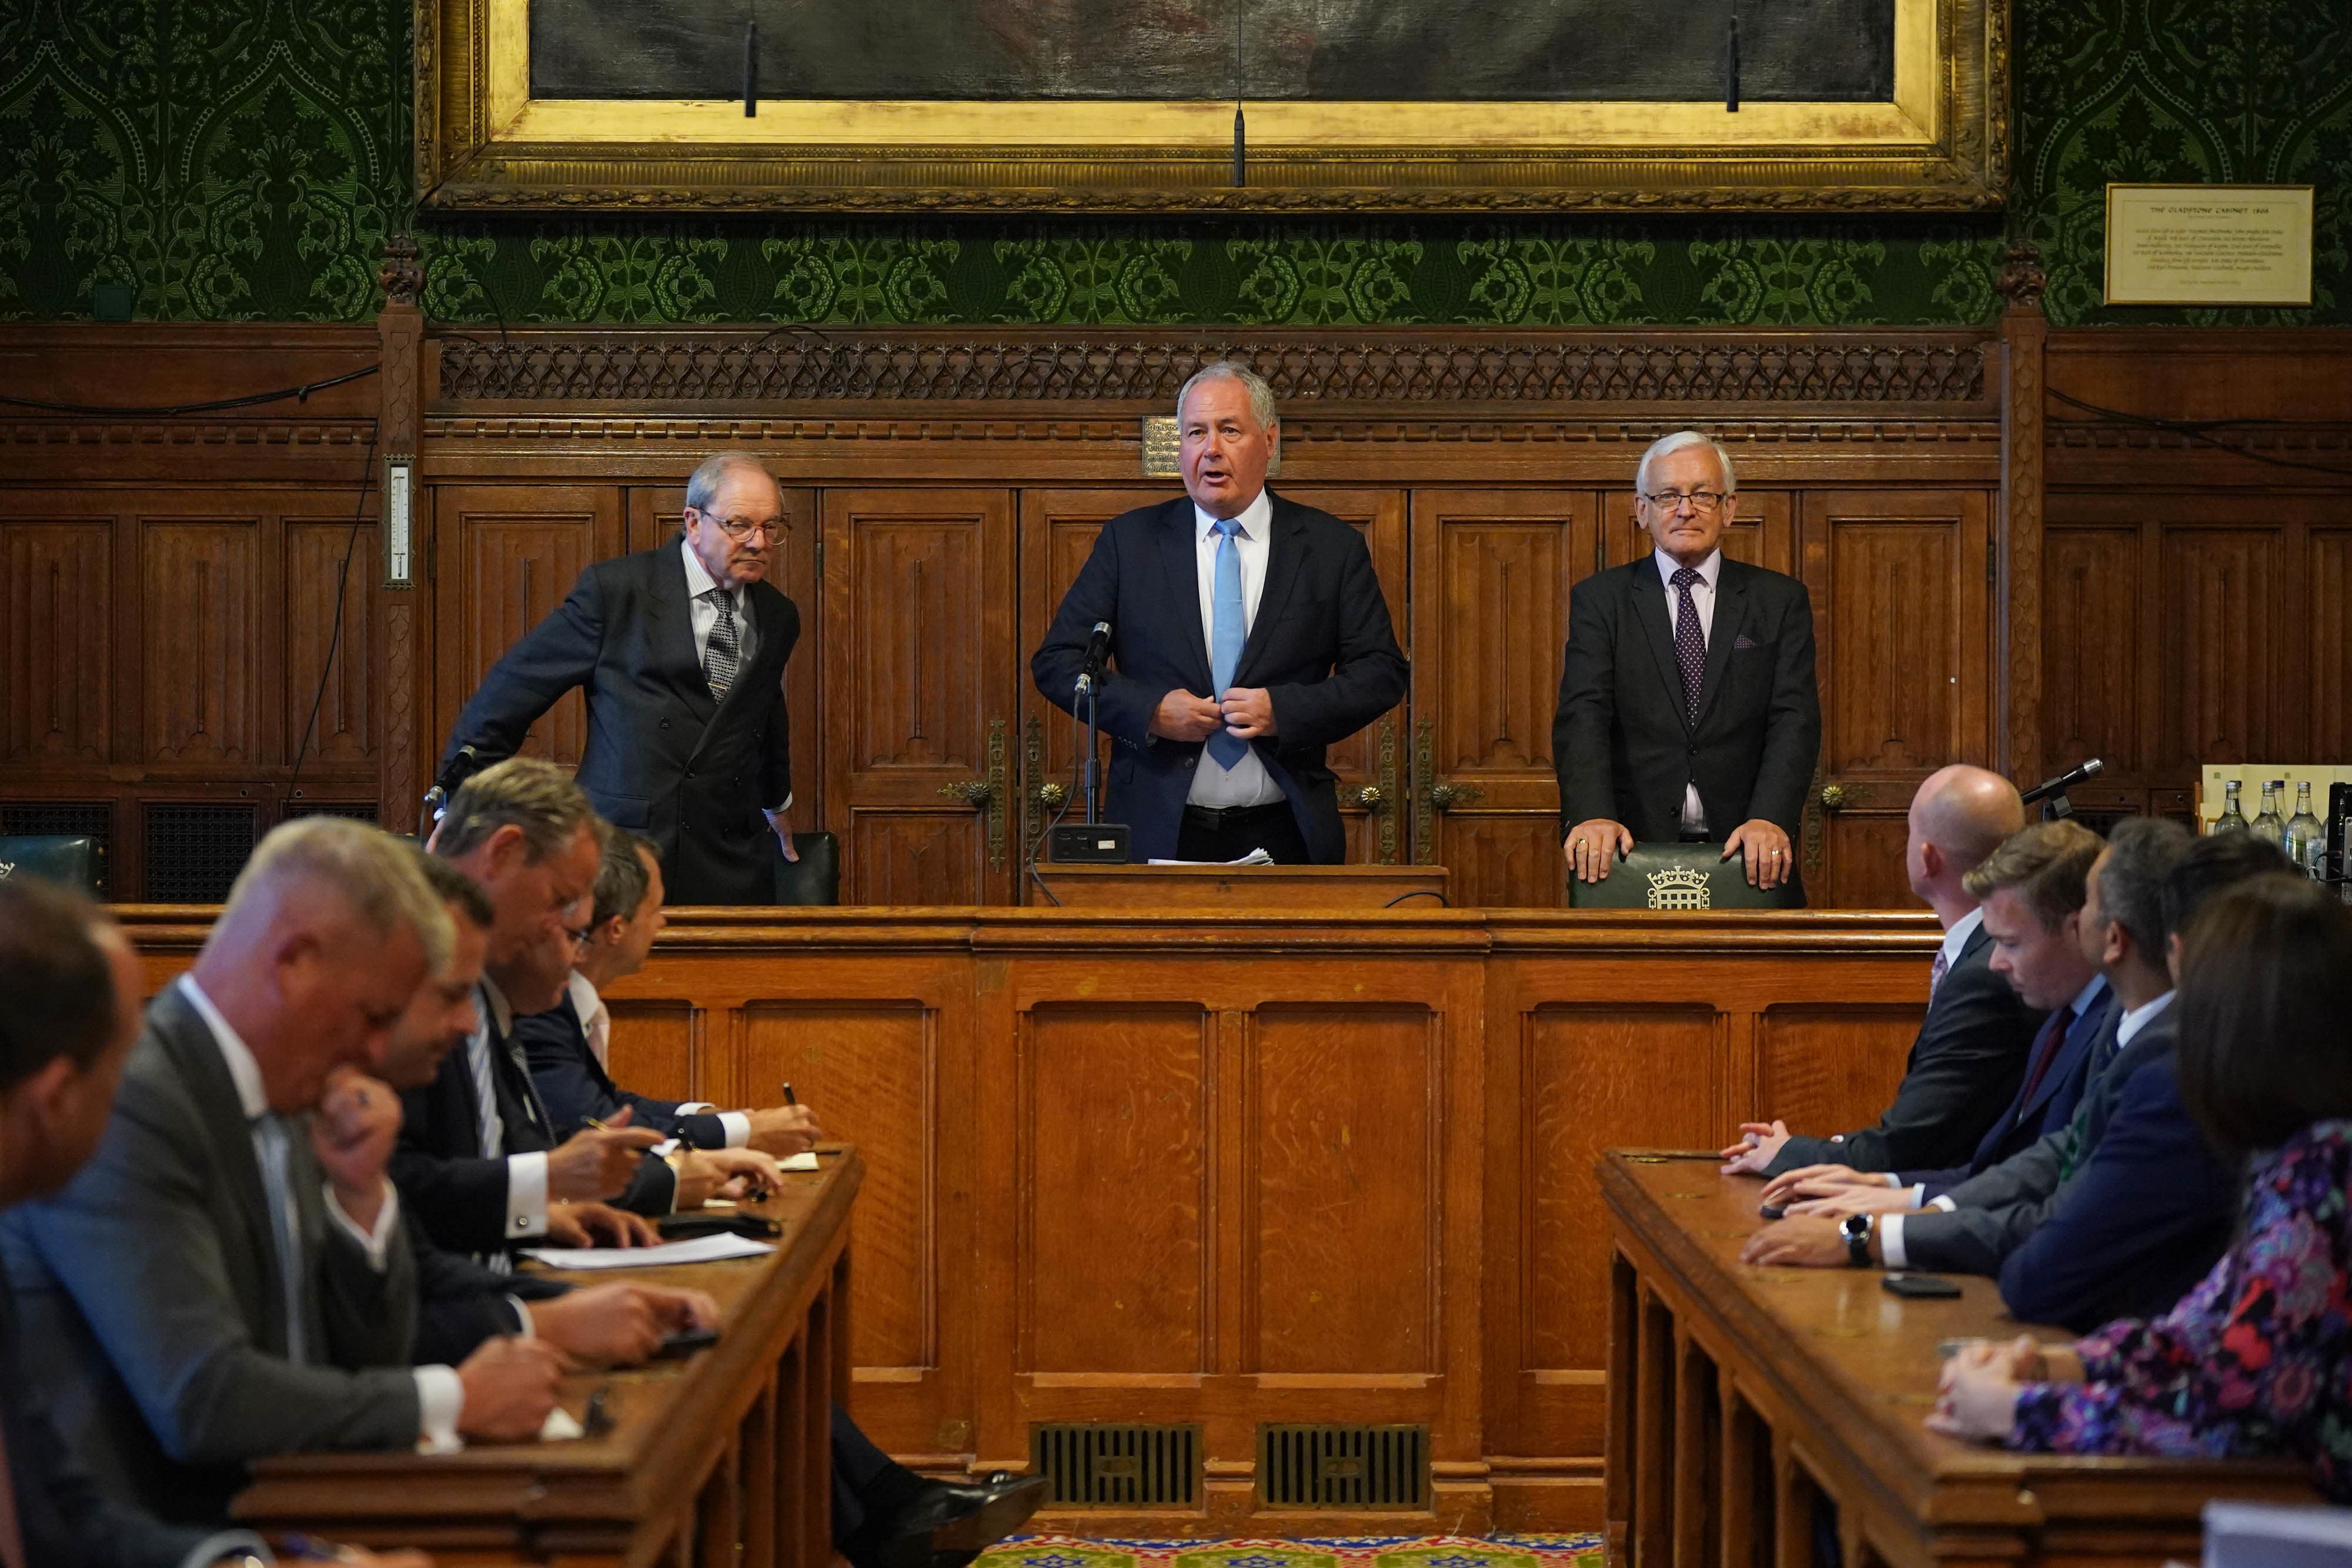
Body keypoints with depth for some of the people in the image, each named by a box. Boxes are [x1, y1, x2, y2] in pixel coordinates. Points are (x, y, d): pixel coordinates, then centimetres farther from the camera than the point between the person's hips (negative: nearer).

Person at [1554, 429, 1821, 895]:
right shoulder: (1599, 599, 10)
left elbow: (1794, 720, 1)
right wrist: (1592, 817, -20)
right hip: (1635, 849, -1)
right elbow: (1582, 717, -2)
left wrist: (1769, 820, -17)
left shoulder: (1780, 600, 12)